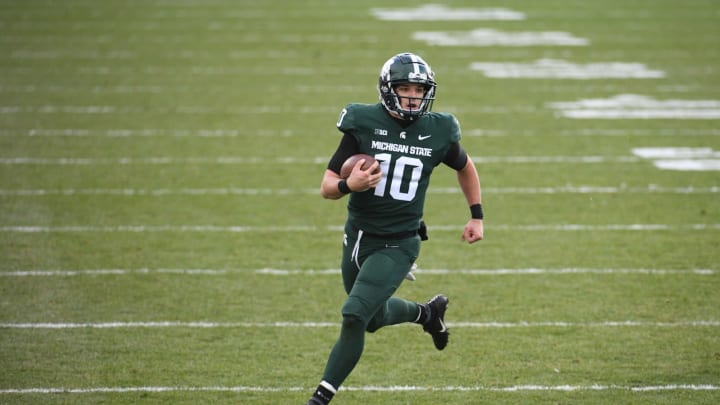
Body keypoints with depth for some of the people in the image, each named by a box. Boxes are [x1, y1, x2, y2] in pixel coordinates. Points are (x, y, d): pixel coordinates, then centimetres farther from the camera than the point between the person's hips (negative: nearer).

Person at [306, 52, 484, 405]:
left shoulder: (437, 132, -7)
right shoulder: (363, 124, -10)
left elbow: (465, 167, 17)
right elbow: (327, 187, -9)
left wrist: (477, 216, 14)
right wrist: (348, 185, -31)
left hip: (398, 245, -2)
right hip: (358, 238, 2)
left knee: (354, 316, -17)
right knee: (375, 318, 21)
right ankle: (427, 312, 53)